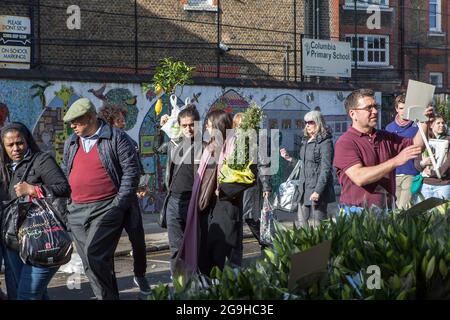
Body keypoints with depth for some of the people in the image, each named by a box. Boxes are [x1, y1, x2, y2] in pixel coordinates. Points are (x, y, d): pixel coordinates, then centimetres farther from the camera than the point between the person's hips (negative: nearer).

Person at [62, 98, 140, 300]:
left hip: (106, 209, -6)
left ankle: (106, 296, -6)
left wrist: (118, 206, -12)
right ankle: (110, 295, 19)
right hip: (77, 211, 7)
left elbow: (131, 172, -7)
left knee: (94, 255, -18)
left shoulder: (117, 138, -4)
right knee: (91, 262, 8)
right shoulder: (71, 143, 14)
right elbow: (64, 175, 23)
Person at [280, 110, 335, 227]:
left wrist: (318, 191, -21)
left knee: (316, 226, -5)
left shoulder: (325, 142, -10)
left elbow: (326, 169, -15)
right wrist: (289, 158, 13)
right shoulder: (305, 141, 15)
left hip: (317, 189, -8)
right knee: (301, 225, 10)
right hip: (304, 189, 8)